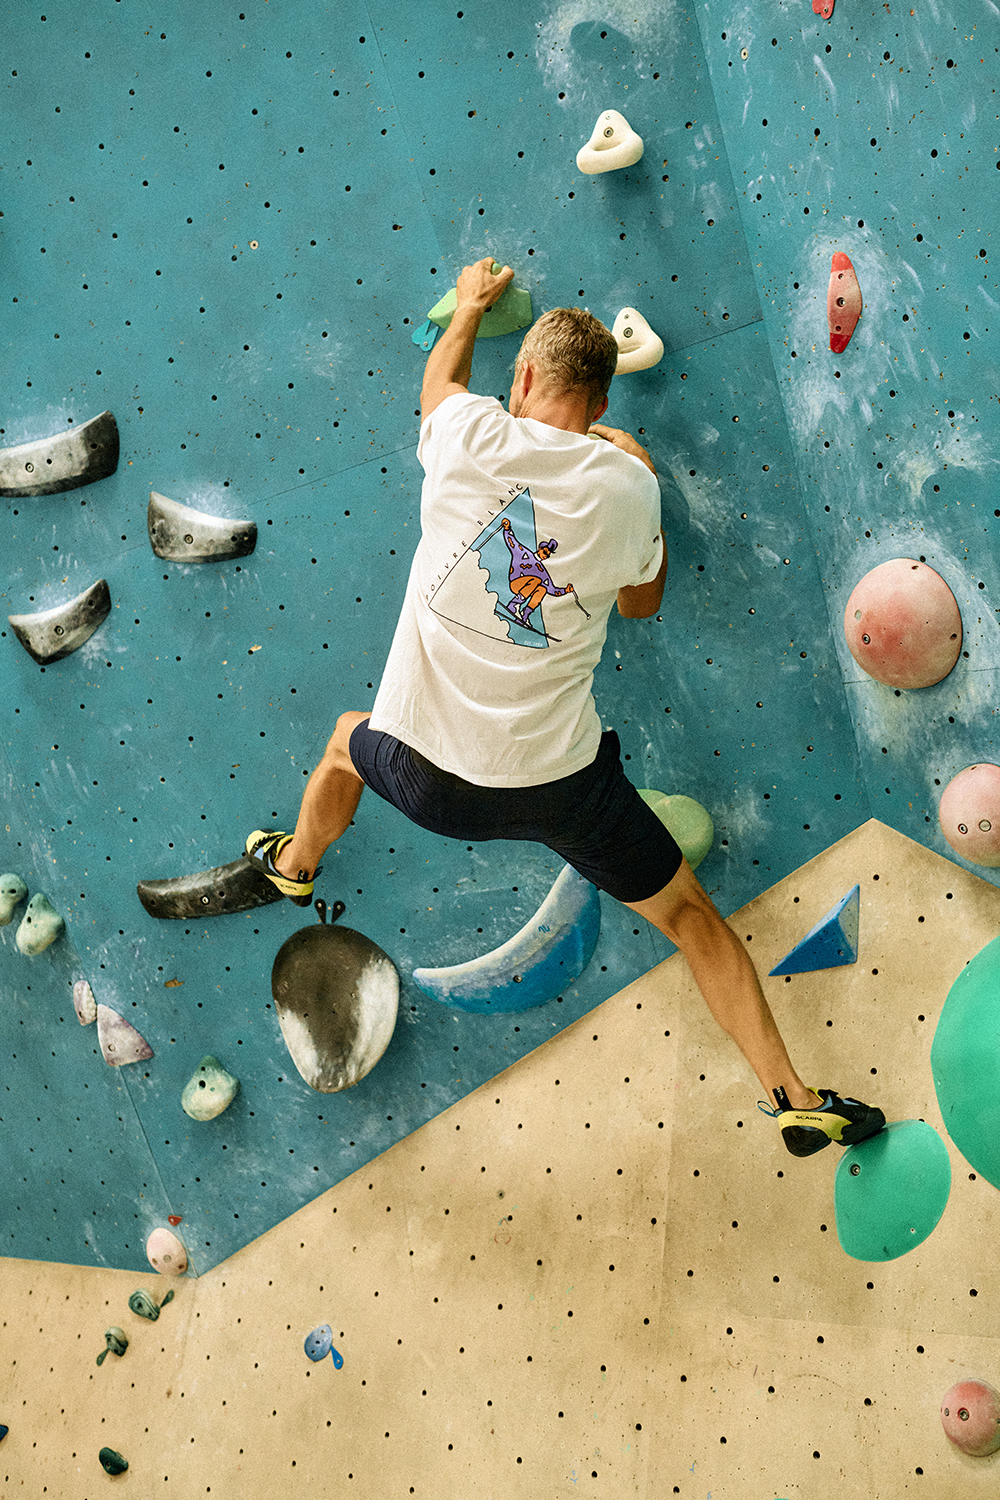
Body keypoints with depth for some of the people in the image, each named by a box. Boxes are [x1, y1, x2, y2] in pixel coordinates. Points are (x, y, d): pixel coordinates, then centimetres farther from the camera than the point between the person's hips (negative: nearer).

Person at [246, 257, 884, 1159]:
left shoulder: (467, 438, -8)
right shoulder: (625, 484, -8)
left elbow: (441, 375, 19)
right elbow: (643, 602, 12)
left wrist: (474, 302, 38)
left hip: (425, 776, 1)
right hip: (559, 781, -1)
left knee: (348, 743, 36)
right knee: (689, 915, 13)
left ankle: (295, 866, 63)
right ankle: (794, 1098, 12)